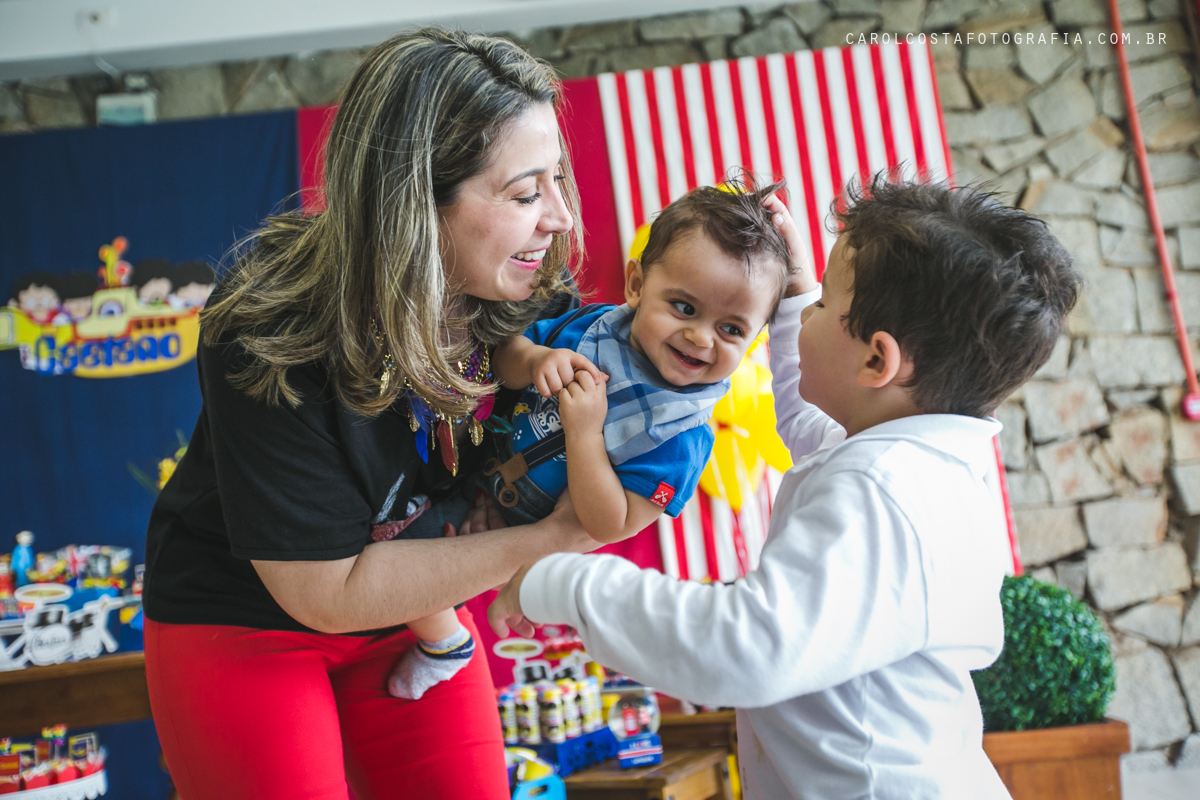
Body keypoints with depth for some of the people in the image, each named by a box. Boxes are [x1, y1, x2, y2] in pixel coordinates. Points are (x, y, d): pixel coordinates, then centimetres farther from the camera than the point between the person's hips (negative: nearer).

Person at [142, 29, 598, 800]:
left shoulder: (528, 290, -18)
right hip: (244, 623, -4)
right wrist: (551, 539, -30)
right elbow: (329, 591, -27)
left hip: (413, 610, 5)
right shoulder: (272, 338, -32)